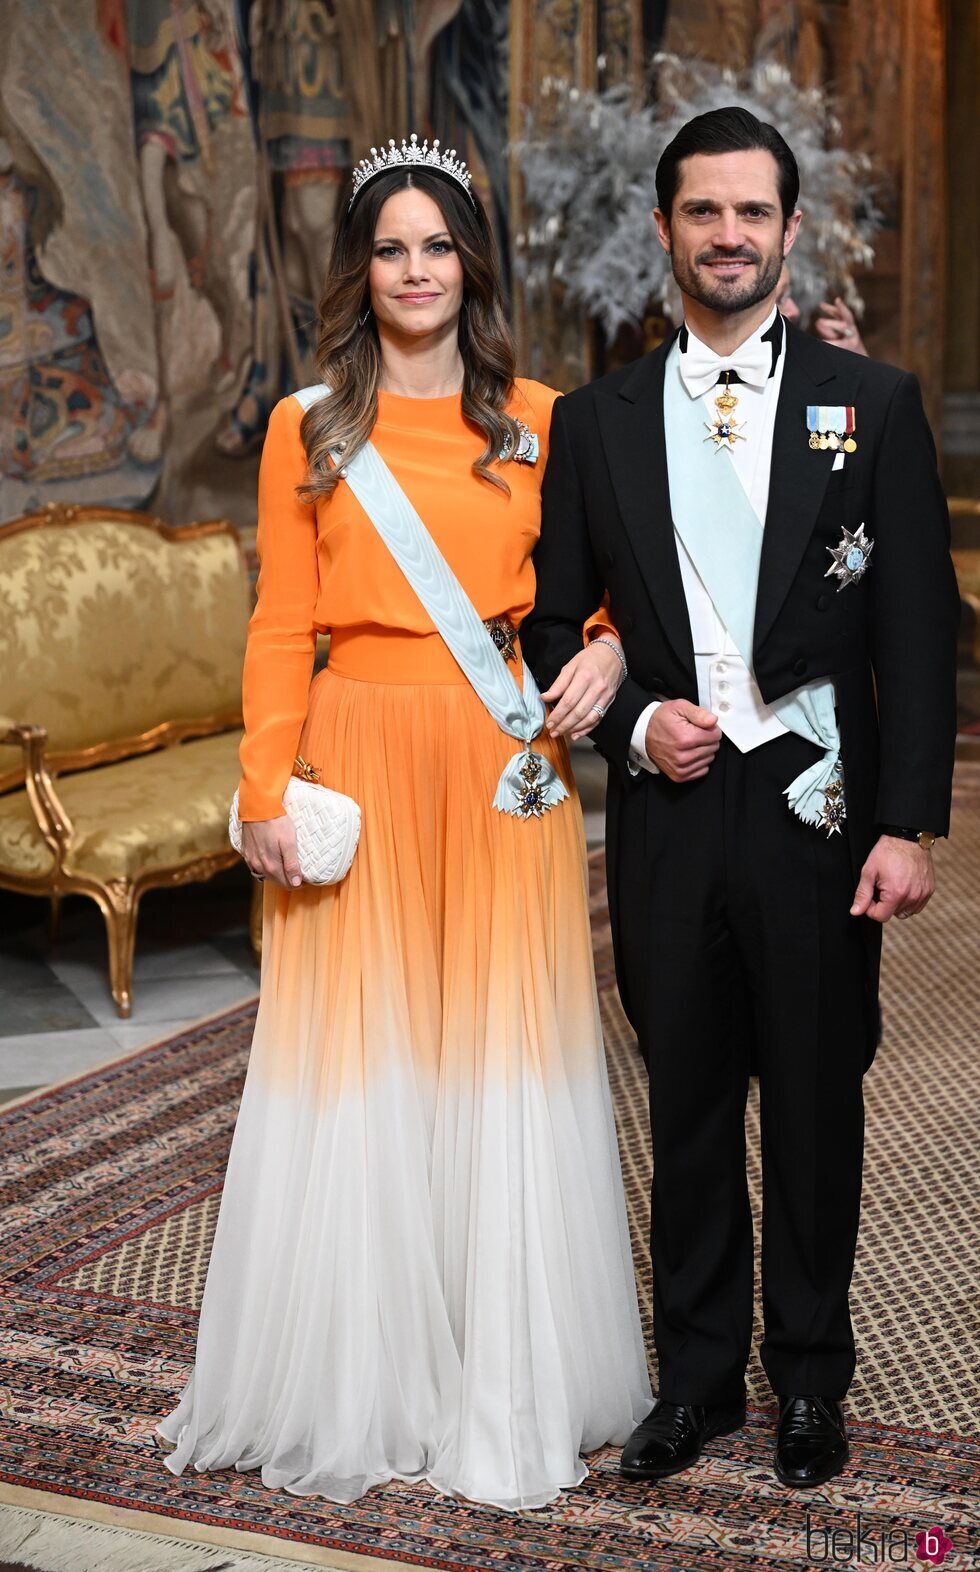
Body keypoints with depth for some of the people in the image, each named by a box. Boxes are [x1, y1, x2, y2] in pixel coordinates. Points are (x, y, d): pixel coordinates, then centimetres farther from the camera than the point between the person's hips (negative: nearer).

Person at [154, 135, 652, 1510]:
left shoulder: (539, 419, 7)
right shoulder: (307, 426, 6)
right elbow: (280, 626, 3)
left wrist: (606, 647, -9)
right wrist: (266, 791, -4)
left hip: (506, 767, 0)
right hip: (360, 762, 0)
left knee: (501, 1063, 4)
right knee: (357, 1066, 4)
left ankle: (506, 1386, 19)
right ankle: (358, 1384, 20)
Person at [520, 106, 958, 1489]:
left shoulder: (873, 403, 1)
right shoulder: (596, 419, 6)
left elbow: (918, 630, -3)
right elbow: (554, 624, 10)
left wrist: (910, 822, -10)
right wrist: (631, 723, -8)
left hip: (816, 806, -1)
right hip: (665, 812, 2)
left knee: (816, 1105, 9)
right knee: (688, 1107, 12)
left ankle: (810, 1378, 27)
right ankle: (697, 1375, 28)